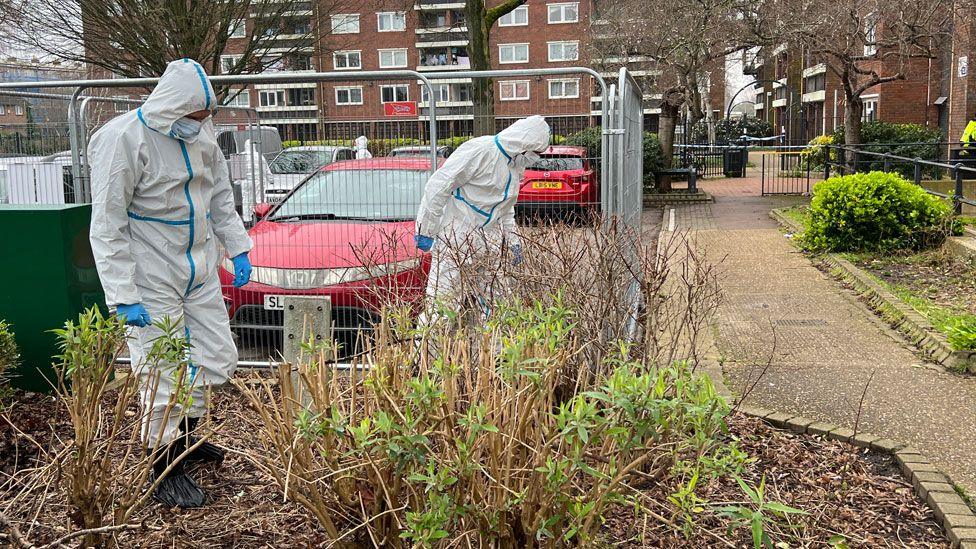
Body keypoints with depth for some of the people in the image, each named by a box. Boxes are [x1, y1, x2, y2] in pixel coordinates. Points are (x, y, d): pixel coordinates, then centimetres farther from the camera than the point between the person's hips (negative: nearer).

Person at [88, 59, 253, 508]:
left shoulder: (201, 134, 3)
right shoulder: (124, 139, -17)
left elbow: (221, 197, 17)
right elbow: (107, 226, -17)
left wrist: (237, 248, 12)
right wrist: (123, 296, -20)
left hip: (200, 273, 7)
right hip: (152, 282, -7)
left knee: (217, 358, 13)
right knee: (164, 375, -2)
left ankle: (183, 437, 36)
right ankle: (166, 472, 16)